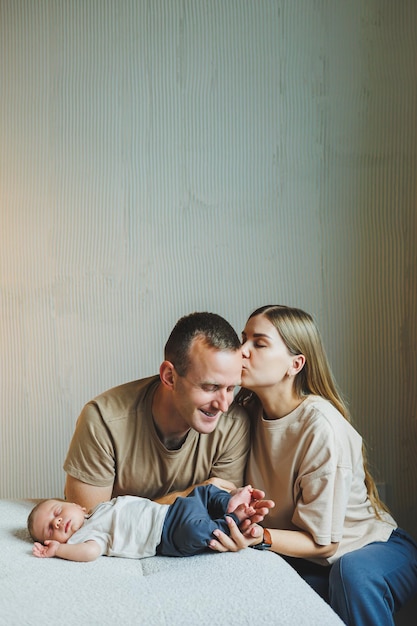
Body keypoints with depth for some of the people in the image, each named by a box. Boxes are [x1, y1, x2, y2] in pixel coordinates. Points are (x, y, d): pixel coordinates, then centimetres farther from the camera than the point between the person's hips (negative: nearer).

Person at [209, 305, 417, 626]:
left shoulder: (322, 428, -26)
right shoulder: (249, 410, -7)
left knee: (353, 573, -39)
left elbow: (322, 543, -20)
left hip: (374, 549, -5)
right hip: (303, 560, 6)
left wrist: (260, 538, -36)